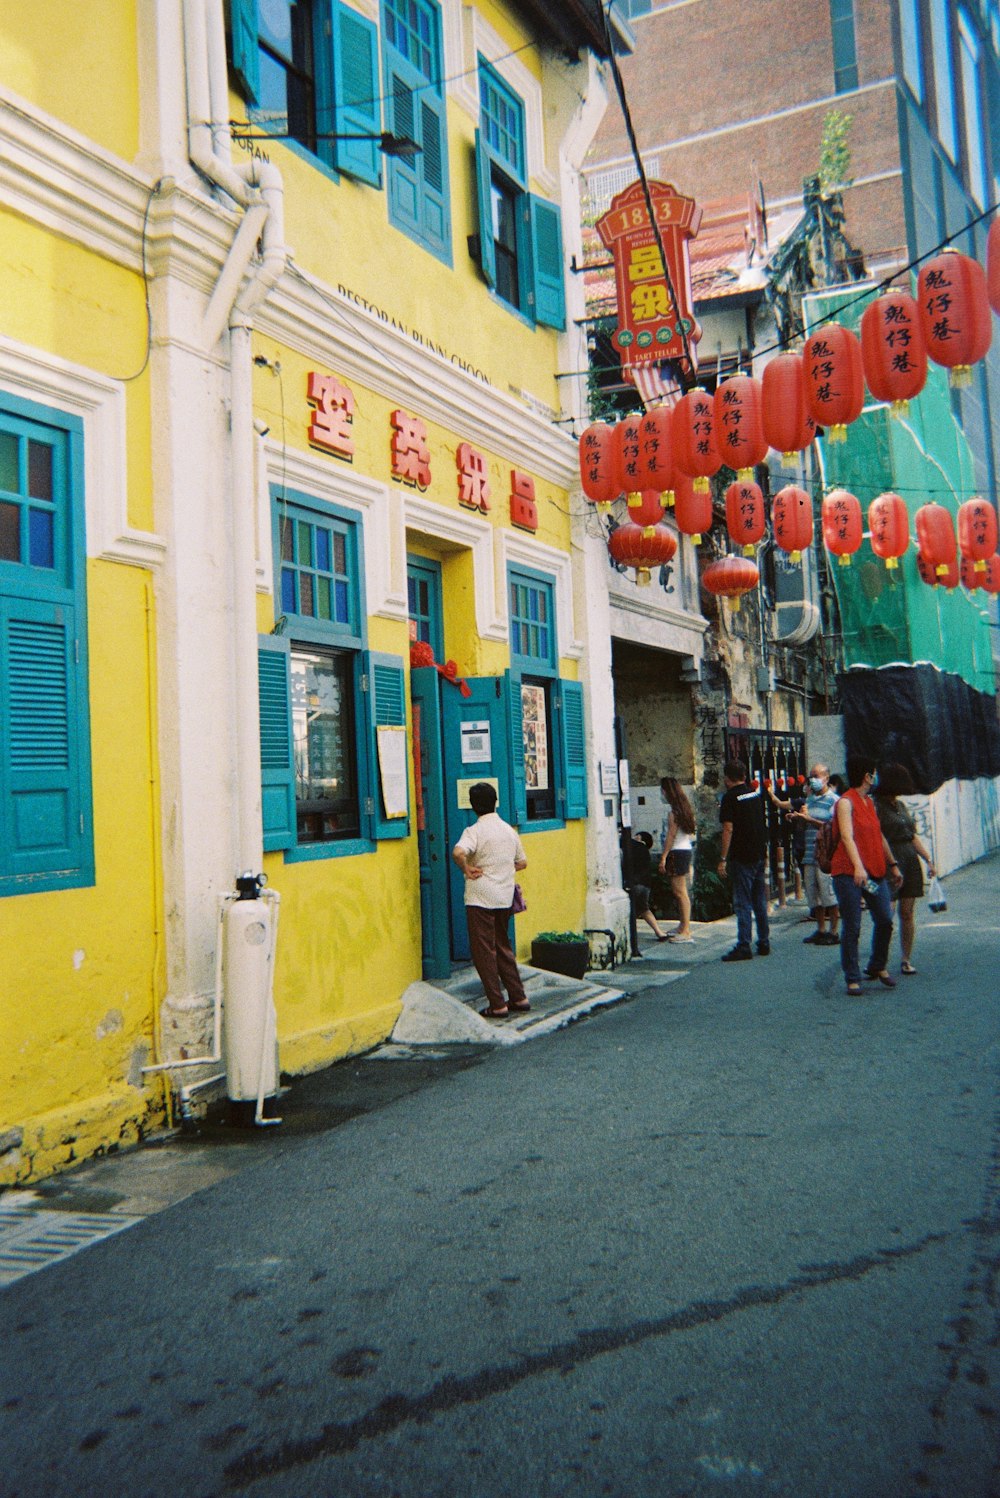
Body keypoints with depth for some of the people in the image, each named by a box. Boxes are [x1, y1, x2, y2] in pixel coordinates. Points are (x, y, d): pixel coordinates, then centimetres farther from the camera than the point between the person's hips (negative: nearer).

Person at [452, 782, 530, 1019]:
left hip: (481, 898, -6)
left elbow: (458, 852, -32)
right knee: (503, 947, 19)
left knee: (484, 951, 2)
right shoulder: (509, 830, 8)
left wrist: (467, 870, -16)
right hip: (505, 897, 6)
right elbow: (522, 862, 17)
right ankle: (518, 998, 20)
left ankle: (497, 1005, 3)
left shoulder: (475, 831, -12)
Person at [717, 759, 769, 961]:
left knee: (742, 903, -5)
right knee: (760, 901, 13)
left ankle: (744, 947, -7)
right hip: (760, 853, 7)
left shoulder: (730, 798, -12)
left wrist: (723, 859, -14)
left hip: (742, 856, -7)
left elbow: (728, 829, -16)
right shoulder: (756, 794, 10)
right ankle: (764, 943, 18)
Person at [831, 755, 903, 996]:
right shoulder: (846, 802, -10)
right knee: (852, 927, -3)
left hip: (875, 872, 8)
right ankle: (852, 979, 6)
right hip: (848, 873, -7)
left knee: (885, 920, 3)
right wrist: (858, 867, -36)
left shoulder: (870, 802, 17)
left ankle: (877, 966, 25)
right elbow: (847, 836, -23)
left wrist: (893, 865, 26)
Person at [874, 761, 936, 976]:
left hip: (910, 862, 7)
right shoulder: (876, 806, -6)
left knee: (908, 914, 6)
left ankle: (906, 960, 11)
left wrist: (928, 860, 18)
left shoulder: (901, 806, 18)